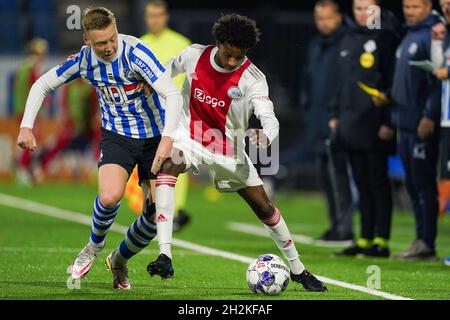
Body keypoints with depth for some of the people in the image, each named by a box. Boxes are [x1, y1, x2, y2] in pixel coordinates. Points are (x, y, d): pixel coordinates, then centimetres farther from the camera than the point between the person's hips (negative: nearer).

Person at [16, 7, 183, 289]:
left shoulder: (135, 53, -24)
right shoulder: (83, 60, -11)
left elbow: (173, 95, -31)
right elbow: (42, 85, 5)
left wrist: (167, 139, -45)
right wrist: (26, 127, -7)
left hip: (154, 137, -1)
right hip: (117, 136, 1)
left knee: (157, 215, -5)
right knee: (109, 197, -27)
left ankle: (120, 260, 23)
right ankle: (94, 246, 5)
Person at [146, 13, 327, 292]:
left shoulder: (253, 79, -19)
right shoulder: (194, 56, -12)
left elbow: (269, 118, -32)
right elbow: (167, 71, 11)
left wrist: (266, 135, -52)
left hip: (229, 149, 0)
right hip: (189, 137, 0)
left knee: (264, 207, 4)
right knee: (167, 166, -34)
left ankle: (297, 269, 27)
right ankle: (165, 256, -40)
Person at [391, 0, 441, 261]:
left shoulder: (432, 35, -11)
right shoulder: (409, 37, 18)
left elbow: (438, 79, -17)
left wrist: (429, 115, -21)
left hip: (424, 124, -9)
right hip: (406, 122, 9)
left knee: (424, 184, -7)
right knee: (413, 184, 11)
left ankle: (427, 244, -5)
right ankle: (421, 240, 16)